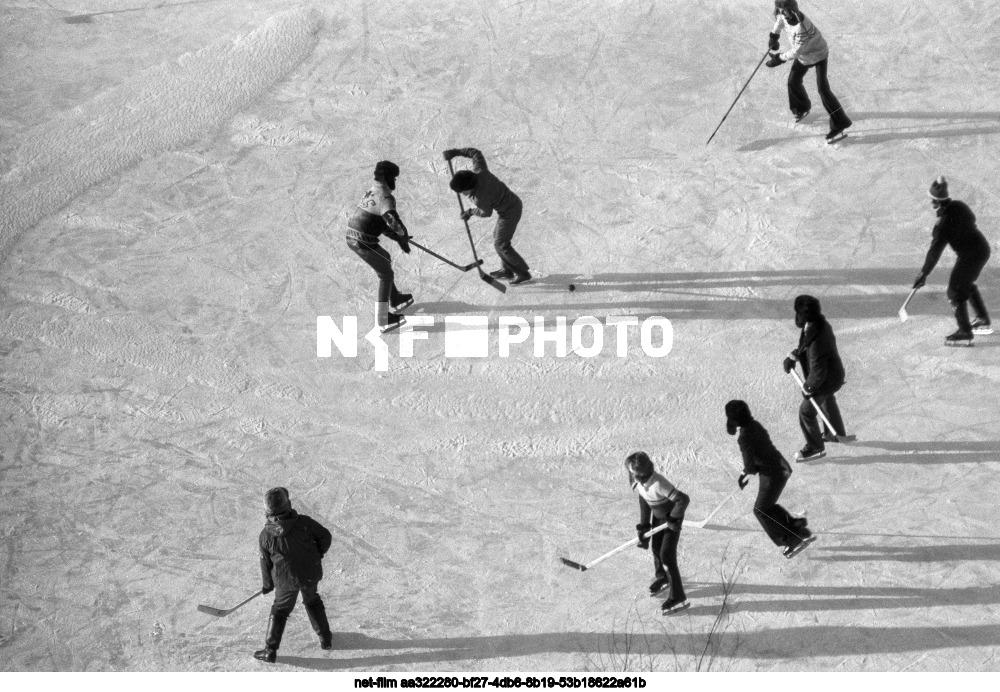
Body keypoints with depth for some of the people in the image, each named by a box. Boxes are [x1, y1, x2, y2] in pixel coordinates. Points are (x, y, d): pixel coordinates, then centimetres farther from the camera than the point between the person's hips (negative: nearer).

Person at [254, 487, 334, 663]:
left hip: (286, 580, -1)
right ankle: (325, 639, 35)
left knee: (280, 611, 16)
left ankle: (270, 650, 17)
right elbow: (325, 536, -8)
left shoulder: (266, 535, -17)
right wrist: (318, 554, 12)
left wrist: (267, 584, 12)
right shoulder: (304, 523, -19)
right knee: (312, 602, 28)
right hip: (311, 574, 1)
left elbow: (265, 562, -4)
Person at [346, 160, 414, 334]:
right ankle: (383, 320, 4)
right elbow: (392, 220, -30)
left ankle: (395, 300, 43)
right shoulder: (385, 196, -15)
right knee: (386, 274, 2)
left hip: (352, 237, 10)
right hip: (363, 241, -10)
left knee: (385, 259, 30)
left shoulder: (372, 192, 17)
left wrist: (397, 237, 18)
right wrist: (403, 236, -11)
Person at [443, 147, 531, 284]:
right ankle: (507, 270, 32)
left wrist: (470, 212, 5)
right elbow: (476, 153, -2)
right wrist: (455, 152, -2)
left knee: (501, 244, 0)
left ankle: (523, 273, 9)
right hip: (513, 202, 9)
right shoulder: (479, 172, -19)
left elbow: (486, 213, -12)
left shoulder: (480, 199, -33)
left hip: (510, 211, -9)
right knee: (497, 236, 22)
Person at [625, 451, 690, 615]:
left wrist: (674, 518, -26)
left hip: (672, 517, -8)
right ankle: (662, 578, 50)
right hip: (658, 515, 8)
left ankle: (678, 598, -2)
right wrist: (643, 526, -2)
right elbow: (644, 501, -1)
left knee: (667, 555, -10)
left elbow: (683, 499, -42)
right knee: (656, 548, 22)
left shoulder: (658, 484, -40)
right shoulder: (638, 481, -15)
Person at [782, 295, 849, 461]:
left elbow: (818, 373, -35)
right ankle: (837, 433, 59)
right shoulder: (821, 324, -13)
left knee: (806, 412, 9)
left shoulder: (816, 343, -42)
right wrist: (793, 357, 0)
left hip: (825, 382, -9)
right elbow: (804, 345, 8)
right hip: (835, 373, 9)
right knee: (827, 401, 34)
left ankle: (815, 448, 28)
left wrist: (807, 387, -18)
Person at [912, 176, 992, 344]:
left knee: (956, 290, -2)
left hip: (970, 255, -9)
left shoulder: (944, 222, -25)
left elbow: (935, 251, -21)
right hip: (983, 247, 9)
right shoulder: (959, 206, -3)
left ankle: (964, 331, -3)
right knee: (967, 284, 27)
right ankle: (983, 321, 37)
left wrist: (923, 274, -13)